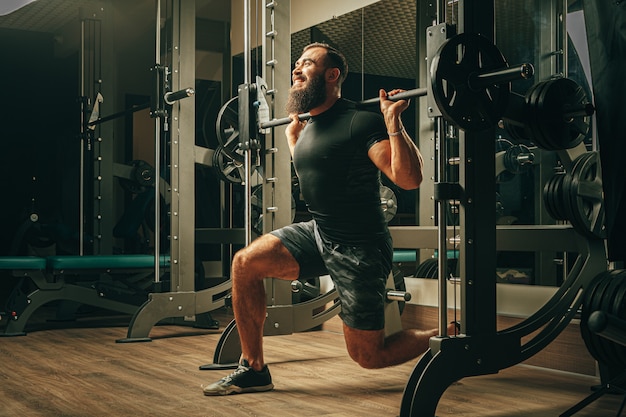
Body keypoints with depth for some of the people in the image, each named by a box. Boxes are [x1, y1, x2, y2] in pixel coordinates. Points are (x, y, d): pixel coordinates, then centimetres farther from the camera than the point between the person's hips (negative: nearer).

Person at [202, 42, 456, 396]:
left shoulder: (360, 122, -16)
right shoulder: (311, 127, 9)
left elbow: (410, 179, -25)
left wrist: (393, 122, -30)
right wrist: (293, 135, 25)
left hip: (360, 248, -8)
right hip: (319, 234, 8)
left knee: (368, 356, -2)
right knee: (246, 263, -9)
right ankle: (254, 369, 3)